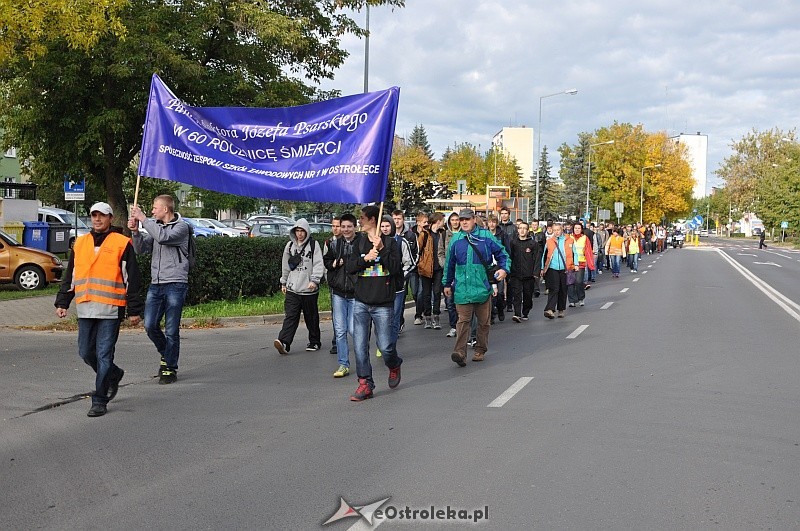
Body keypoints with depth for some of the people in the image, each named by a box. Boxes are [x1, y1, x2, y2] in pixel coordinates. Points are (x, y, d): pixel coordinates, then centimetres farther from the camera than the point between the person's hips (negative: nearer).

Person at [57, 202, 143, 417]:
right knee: (86, 352, 10)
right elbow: (69, 276, 20)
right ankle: (114, 375, 34)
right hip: (85, 309, 5)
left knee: (104, 355, -4)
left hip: (110, 310, -5)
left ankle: (99, 400, 4)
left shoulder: (122, 243, -1)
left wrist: (134, 310, -4)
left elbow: (133, 279, -1)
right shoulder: (80, 243, 14)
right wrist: (62, 302, 14)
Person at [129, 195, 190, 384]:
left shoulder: (181, 227, -4)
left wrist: (143, 219, -16)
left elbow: (163, 237, -23)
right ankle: (166, 355, 26)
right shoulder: (155, 226, 15)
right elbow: (141, 249, 13)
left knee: (171, 330, -1)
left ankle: (170, 369, 10)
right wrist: (135, 232, -4)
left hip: (175, 285, -6)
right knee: (150, 326, 0)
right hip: (155, 284, 6)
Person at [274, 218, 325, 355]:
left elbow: (319, 264, -8)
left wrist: (314, 280, -20)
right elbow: (285, 265, 21)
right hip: (292, 289, 3)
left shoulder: (314, 245, -1)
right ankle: (284, 343, -18)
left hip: (309, 289, -3)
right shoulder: (290, 245, 13)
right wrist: (283, 282, 22)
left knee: (311, 318, 9)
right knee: (291, 316, -8)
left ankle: (314, 342, 23)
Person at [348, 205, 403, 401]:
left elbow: (396, 268, -10)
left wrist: (382, 249, -18)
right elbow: (350, 267, 4)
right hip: (361, 303, 4)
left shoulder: (390, 242, -1)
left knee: (385, 346, -2)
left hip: (383, 304, -4)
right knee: (360, 345, -3)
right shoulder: (360, 243, 12)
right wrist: (365, 259, -13)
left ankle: (394, 365, 30)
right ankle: (365, 383, 6)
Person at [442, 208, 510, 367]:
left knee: (483, 321, 10)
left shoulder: (486, 236, 1)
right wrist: (447, 284, 19)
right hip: (462, 287, 0)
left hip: (483, 287, 0)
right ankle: (460, 352, -17)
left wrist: (504, 269, -11)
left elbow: (502, 254, 7)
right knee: (463, 320, -10)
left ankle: (480, 350, 24)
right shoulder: (456, 239, 7)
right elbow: (449, 263, 16)